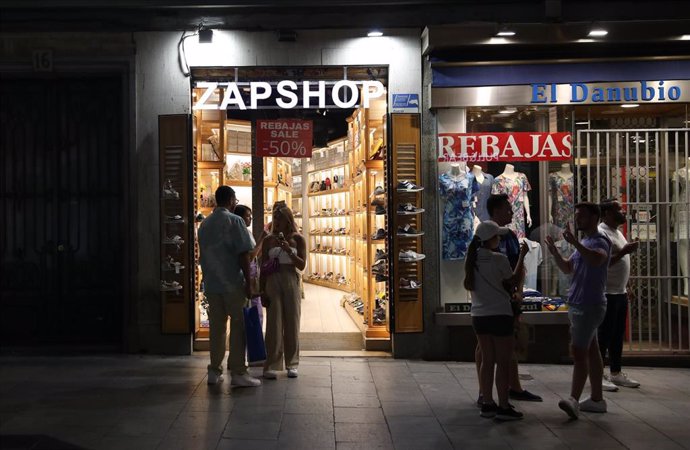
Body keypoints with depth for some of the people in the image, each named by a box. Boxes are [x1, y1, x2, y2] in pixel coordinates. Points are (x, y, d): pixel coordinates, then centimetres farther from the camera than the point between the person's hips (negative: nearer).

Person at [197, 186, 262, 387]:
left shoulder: (204, 224, 12)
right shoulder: (234, 221, -8)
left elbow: (204, 254, 17)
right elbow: (243, 254, -13)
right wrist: (248, 282, -10)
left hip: (211, 284, 6)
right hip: (233, 283, -6)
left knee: (216, 327, 11)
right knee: (238, 326, 0)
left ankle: (214, 371, 14)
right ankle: (238, 372, 1)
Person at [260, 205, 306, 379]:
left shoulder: (297, 239, 4)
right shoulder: (268, 240, 5)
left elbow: (302, 265, -1)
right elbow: (263, 267, 6)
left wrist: (288, 250, -14)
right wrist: (262, 290, 1)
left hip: (291, 282, 0)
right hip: (273, 282, 0)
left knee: (292, 323, 4)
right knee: (274, 323, -3)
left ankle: (292, 364, 12)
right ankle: (271, 365, -1)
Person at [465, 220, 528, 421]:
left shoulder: (472, 259, 4)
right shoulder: (499, 259, -14)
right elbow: (513, 281, -1)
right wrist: (521, 256, 5)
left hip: (479, 315, 6)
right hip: (499, 314, -6)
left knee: (487, 360, 13)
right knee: (503, 362, 2)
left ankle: (487, 404, 17)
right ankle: (503, 407, 5)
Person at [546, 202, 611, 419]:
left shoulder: (600, 242, -11)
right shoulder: (584, 243, 18)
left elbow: (597, 259, -34)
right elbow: (567, 268, 20)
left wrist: (574, 242, -40)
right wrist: (554, 252, 6)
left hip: (589, 306, -9)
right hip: (578, 305, 9)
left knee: (578, 351, -15)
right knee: (591, 351, 12)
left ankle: (574, 400, -18)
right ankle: (597, 399, 18)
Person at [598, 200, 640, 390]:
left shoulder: (617, 232, 15)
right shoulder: (600, 233, -15)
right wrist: (624, 251, -24)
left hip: (620, 292, 9)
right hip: (607, 294, -9)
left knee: (618, 335, 13)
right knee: (604, 335, -4)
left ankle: (616, 373, 22)